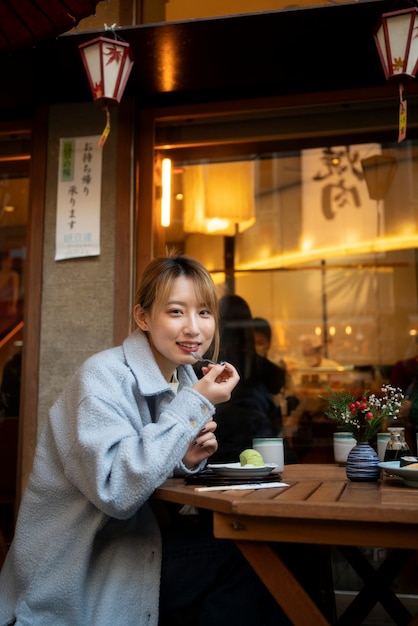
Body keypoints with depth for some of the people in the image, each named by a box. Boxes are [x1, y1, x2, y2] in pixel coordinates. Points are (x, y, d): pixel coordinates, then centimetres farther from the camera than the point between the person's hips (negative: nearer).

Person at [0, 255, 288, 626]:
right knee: (238, 556, -14)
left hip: (134, 536, 7)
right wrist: (195, 404, -26)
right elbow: (117, 491, -30)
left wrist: (187, 460, -12)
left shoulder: (184, 377, 2)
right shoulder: (103, 376, -20)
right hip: (73, 572, -7)